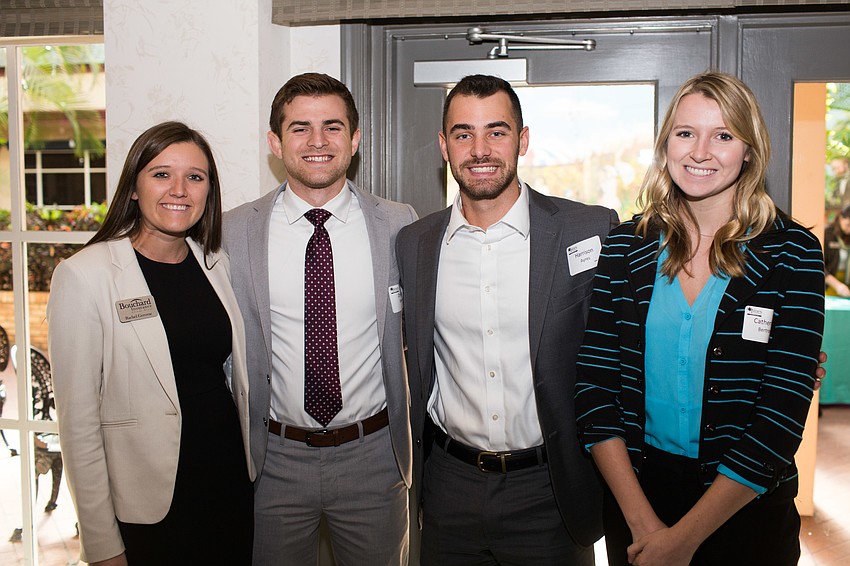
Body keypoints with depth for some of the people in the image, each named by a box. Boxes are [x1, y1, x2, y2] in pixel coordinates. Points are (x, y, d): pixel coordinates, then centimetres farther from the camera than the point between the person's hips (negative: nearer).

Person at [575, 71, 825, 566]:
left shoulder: (792, 252, -9)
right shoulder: (624, 246, -3)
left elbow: (783, 413, -13)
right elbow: (594, 381, -6)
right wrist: (641, 519, -14)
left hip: (746, 509, -1)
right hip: (634, 493, 2)